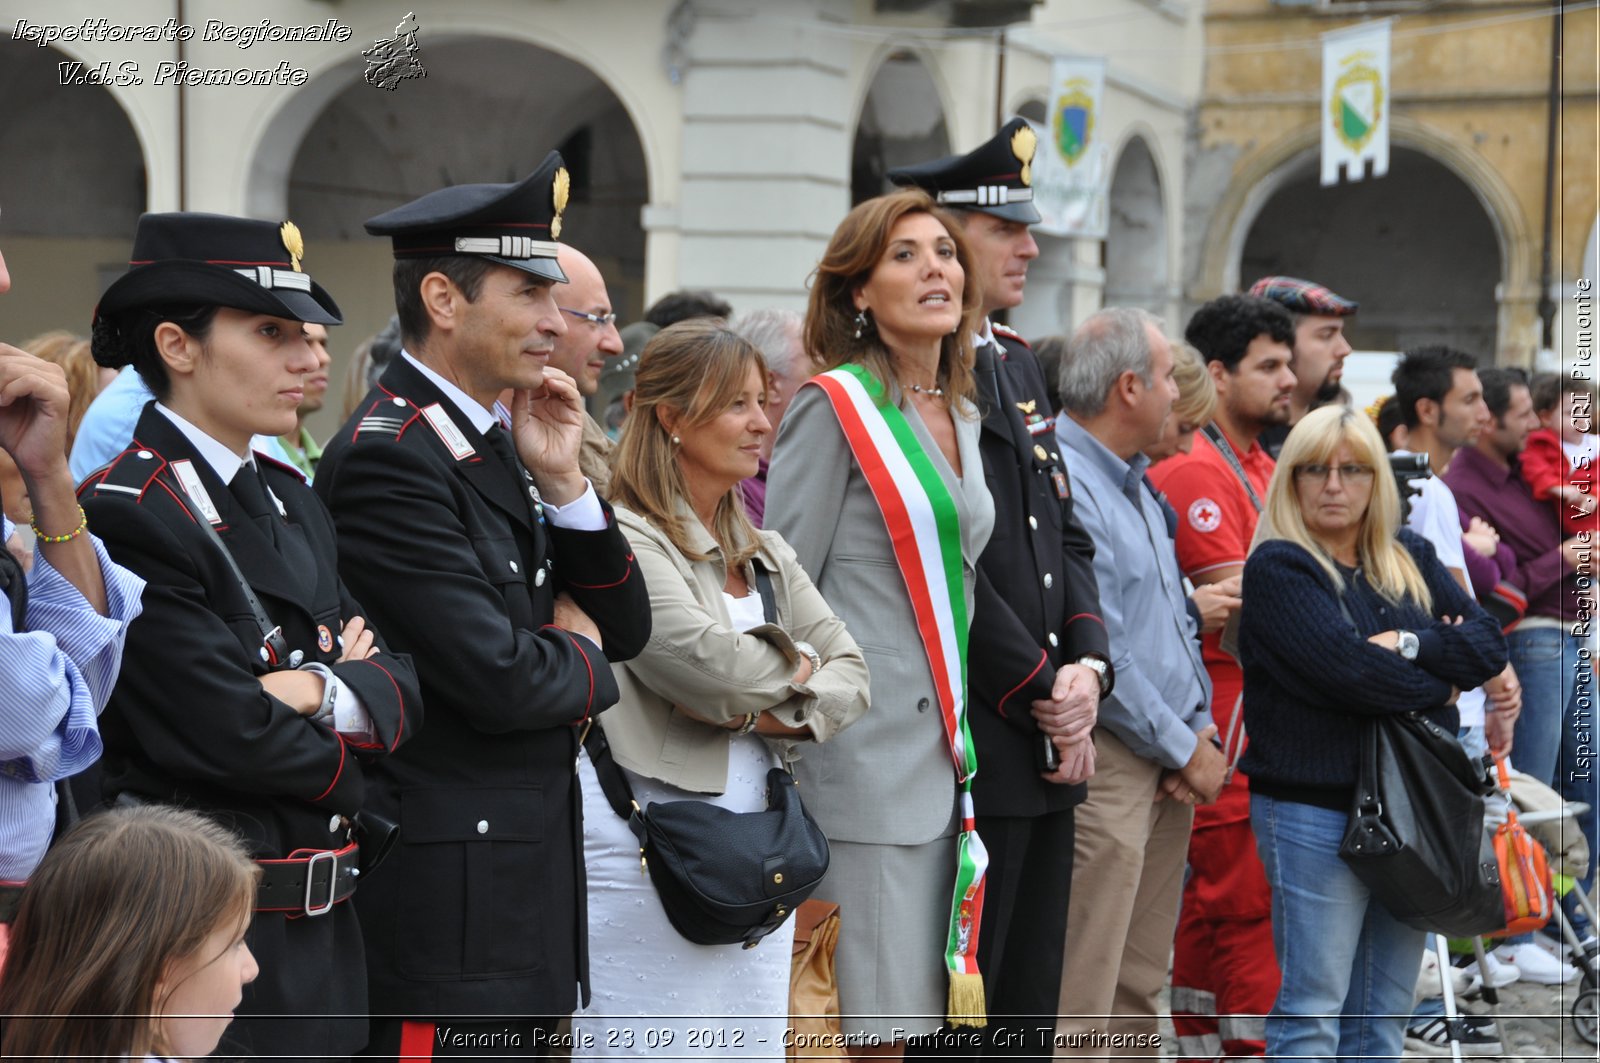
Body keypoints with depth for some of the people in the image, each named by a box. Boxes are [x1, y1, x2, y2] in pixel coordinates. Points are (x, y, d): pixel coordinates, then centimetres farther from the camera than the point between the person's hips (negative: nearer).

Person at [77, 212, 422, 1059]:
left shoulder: (288, 501, 12)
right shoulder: (124, 514, -16)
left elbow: (403, 693, 7)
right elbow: (237, 739, -21)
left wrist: (322, 692, -14)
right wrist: (341, 769, -2)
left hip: (322, 926, 8)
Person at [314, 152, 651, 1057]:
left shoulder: (503, 441, 12)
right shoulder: (387, 457, -17)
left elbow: (624, 628, 12)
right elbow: (497, 682, -23)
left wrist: (564, 482, -3)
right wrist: (582, 660, -1)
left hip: (529, 872, 9)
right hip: (444, 895, -9)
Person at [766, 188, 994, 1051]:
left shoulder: (961, 417, 16)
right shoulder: (835, 406, -7)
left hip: (940, 755, 8)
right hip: (860, 752, -7)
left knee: (904, 1018, 9)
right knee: (866, 1029, -6)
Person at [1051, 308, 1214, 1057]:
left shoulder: (1134, 483, 16)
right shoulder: (1060, 484, -16)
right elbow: (1097, 656, -18)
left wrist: (1200, 729, 5)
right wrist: (1184, 747, -9)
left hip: (1171, 761, 10)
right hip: (1108, 762, -10)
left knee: (1142, 982, 14)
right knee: (1081, 1002, -7)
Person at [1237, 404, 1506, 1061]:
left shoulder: (1411, 559, 14)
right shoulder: (1278, 569, -7)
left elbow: (1488, 643, 3)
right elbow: (1350, 672, -19)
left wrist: (1412, 645, -14)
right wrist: (1441, 684, -5)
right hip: (1314, 809, -6)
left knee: (1386, 1010, 11)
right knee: (1313, 1009, -3)